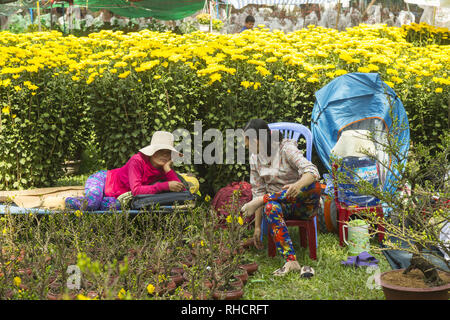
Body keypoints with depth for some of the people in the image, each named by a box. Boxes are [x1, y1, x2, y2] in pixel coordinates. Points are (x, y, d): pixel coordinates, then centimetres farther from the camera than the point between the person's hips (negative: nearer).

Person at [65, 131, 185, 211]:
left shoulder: (163, 169, -9)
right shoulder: (137, 160, -28)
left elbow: (180, 189, -18)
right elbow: (136, 190, -36)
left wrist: (168, 170, -29)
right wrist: (166, 186, -40)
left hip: (117, 196, 5)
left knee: (115, 205, -31)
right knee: (91, 203, -35)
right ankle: (68, 201, 1)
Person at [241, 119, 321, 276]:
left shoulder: (286, 148, -13)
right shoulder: (255, 158, 4)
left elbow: (312, 171, -27)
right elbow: (258, 191, 6)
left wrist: (298, 185, -50)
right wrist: (257, 227, 1)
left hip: (303, 204, -3)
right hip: (278, 203, 3)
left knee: (314, 186, -37)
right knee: (270, 208, -35)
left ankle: (261, 201, -31)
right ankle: (291, 261, -47)